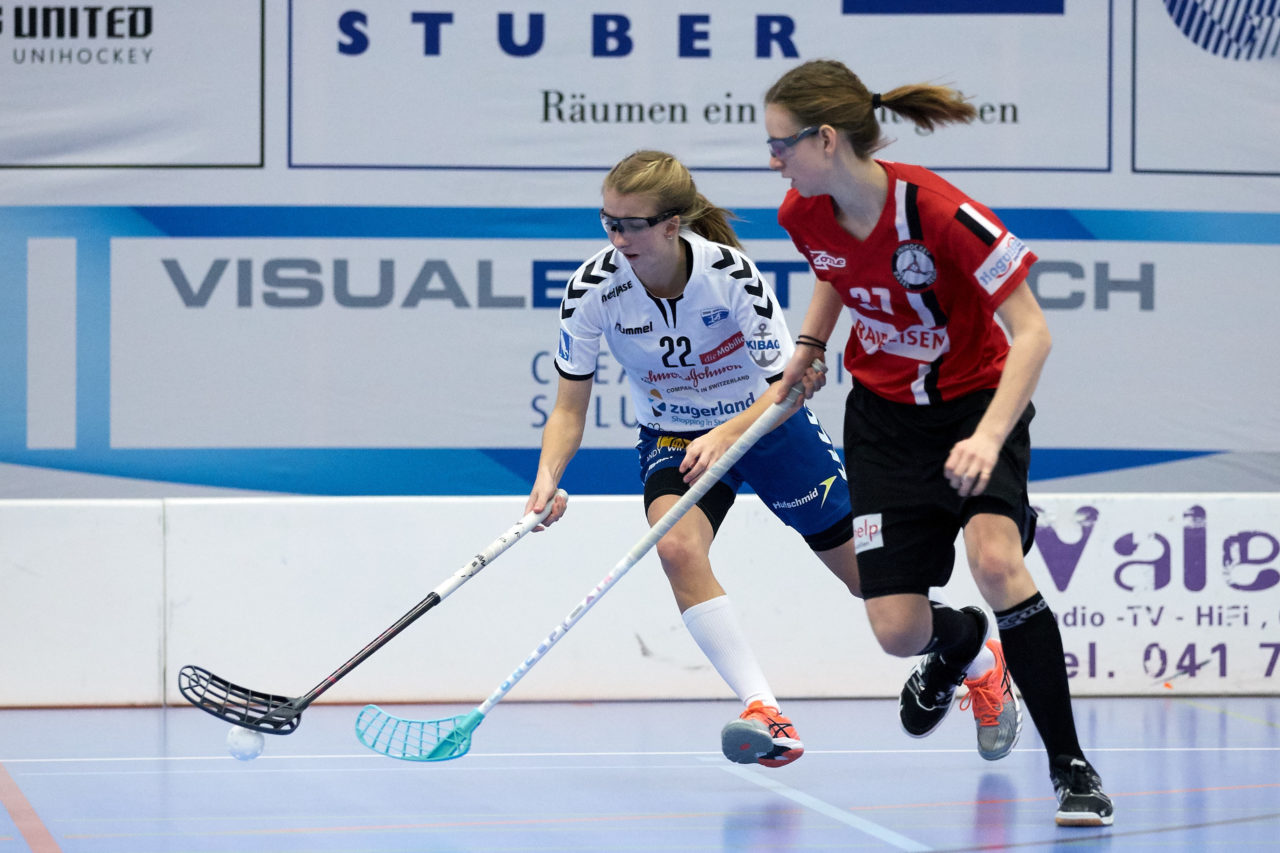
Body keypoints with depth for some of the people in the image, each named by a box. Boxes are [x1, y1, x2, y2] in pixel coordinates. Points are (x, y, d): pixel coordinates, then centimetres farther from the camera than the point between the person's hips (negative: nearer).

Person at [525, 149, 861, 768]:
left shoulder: (730, 274, -28)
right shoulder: (592, 289, -22)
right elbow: (570, 407, -14)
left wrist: (727, 435, -42)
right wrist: (548, 477, -32)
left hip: (766, 423, -2)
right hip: (672, 437, 2)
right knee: (677, 546, -32)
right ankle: (765, 714, -32)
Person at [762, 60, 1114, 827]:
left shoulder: (937, 211, -29)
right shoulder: (805, 215, -11)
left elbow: (1032, 332, -27)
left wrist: (989, 437, -37)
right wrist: (808, 349, 7)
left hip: (976, 400, -4)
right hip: (884, 415, 5)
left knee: (994, 558, -31)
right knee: (897, 631, -5)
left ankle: (1070, 765, -18)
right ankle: (959, 644, 36)